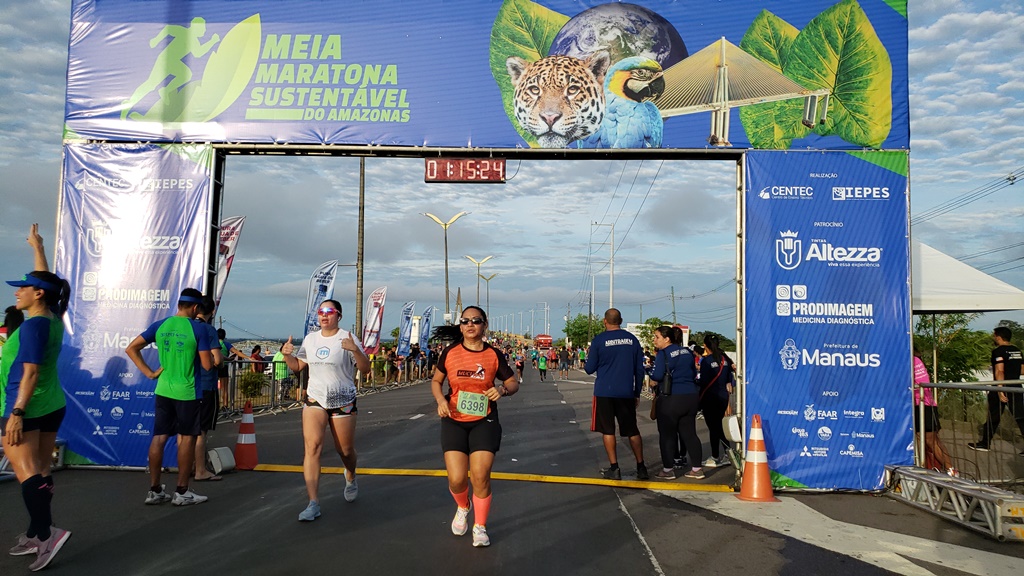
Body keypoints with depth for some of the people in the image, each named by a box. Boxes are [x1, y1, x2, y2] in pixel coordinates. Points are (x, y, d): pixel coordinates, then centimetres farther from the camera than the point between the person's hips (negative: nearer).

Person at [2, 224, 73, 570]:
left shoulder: (33, 324, -17)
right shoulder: (53, 319, 5)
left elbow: (30, 373, -22)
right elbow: (45, 280, 22)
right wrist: (37, 247, 31)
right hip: (52, 407, 9)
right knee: (39, 471, 10)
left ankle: (47, 533, -18)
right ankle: (35, 535, 16)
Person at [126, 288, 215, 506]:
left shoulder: (160, 325, 3)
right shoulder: (199, 329, -12)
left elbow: (131, 348, 6)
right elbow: (207, 365, -11)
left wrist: (148, 372, 6)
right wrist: (208, 351, 9)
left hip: (163, 390, 5)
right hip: (188, 392, -5)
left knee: (159, 437, 9)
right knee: (187, 439, 4)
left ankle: (155, 490, 16)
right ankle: (182, 492, 9)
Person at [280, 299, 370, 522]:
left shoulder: (347, 339, -9)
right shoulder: (310, 339, 7)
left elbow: (366, 369, -13)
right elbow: (297, 366, 16)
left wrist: (355, 350, -30)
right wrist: (287, 354, -3)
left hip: (343, 401, -3)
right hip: (314, 399, 3)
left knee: (345, 450, 8)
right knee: (312, 446, -14)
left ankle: (350, 477, 44)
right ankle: (313, 503, -14)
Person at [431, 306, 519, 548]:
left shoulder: (494, 355, -2)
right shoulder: (450, 352, -1)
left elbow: (514, 383, 7)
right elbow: (436, 380, 12)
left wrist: (503, 389, -16)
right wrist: (440, 400, -8)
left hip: (484, 421, 0)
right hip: (454, 421, 1)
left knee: (480, 477, -7)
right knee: (456, 478, -6)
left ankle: (480, 526, 18)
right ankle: (463, 507, 31)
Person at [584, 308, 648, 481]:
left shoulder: (599, 340, -6)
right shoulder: (632, 339, 5)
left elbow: (590, 369, -3)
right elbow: (639, 369, 8)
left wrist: (587, 364, 20)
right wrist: (637, 393, 15)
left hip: (604, 392, -3)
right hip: (627, 393, 3)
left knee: (608, 430, 6)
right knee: (632, 430, 12)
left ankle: (614, 468, 4)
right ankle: (641, 467, 15)